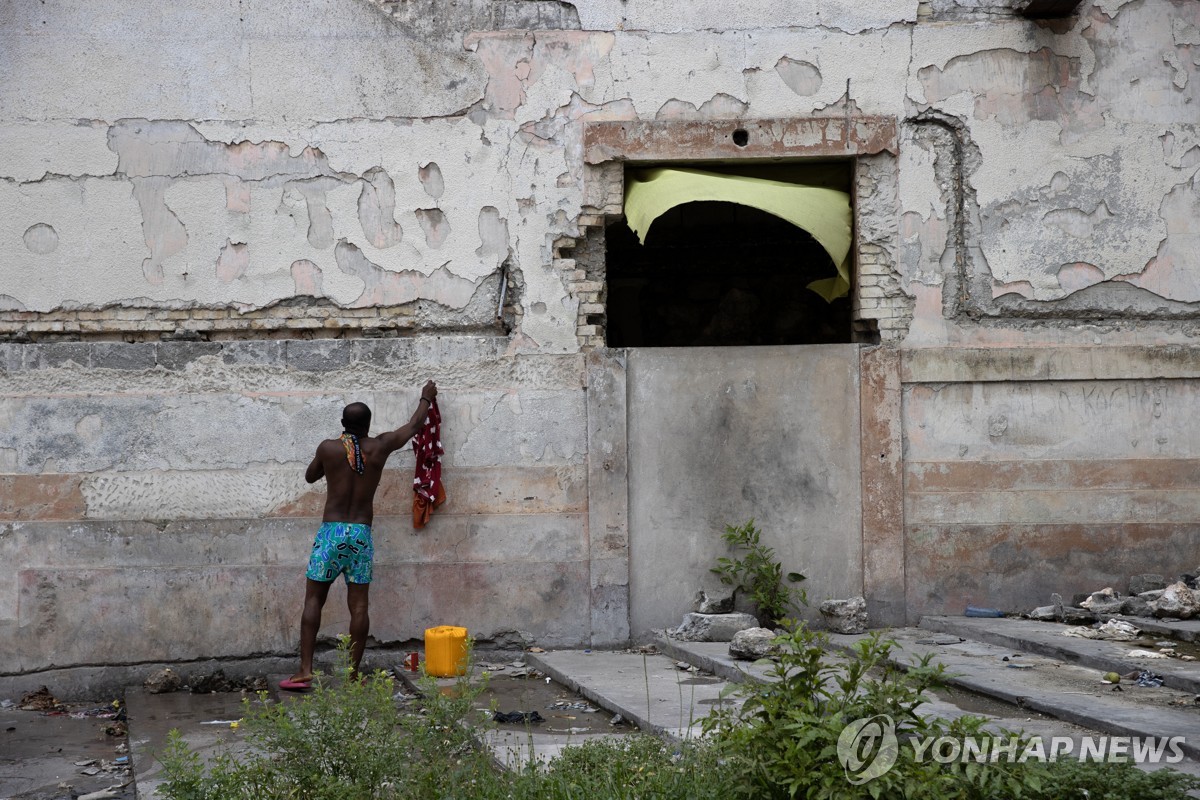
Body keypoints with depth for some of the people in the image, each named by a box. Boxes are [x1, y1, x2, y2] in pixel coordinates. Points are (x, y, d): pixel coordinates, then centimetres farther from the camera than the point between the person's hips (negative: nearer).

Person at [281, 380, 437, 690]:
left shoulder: (328, 448, -3)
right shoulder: (379, 447, 1)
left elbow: (310, 477, 16)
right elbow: (413, 426, 18)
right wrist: (426, 398, 35)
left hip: (331, 532, -1)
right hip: (362, 535, 1)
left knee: (313, 599, 3)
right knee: (358, 604, 3)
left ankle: (305, 671, -4)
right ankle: (353, 672, 4)